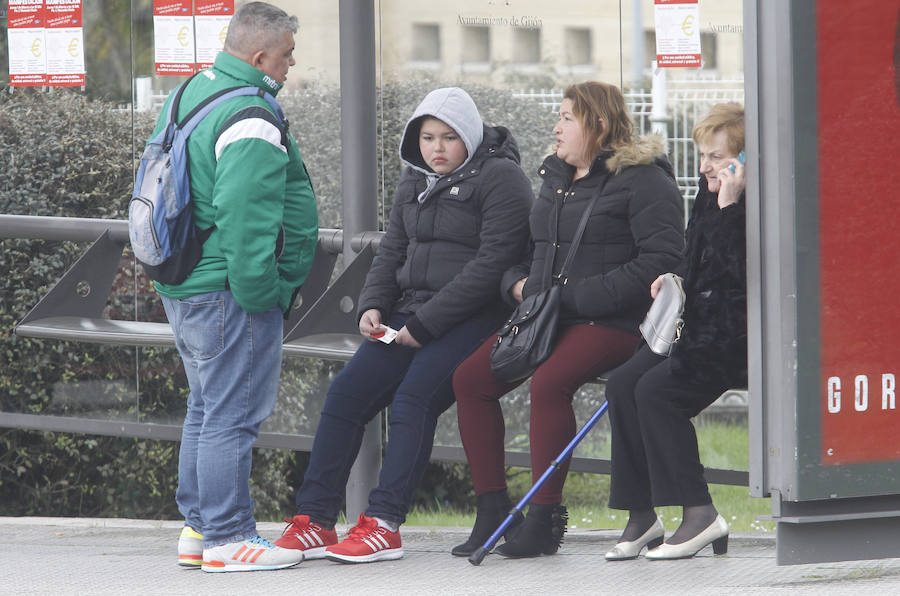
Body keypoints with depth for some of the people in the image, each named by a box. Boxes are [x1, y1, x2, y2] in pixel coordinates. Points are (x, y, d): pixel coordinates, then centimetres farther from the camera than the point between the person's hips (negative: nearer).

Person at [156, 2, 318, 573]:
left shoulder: (191, 94, 13)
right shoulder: (251, 121, -20)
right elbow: (244, 220, -27)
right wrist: (259, 292, -20)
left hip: (183, 285, 10)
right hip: (229, 292, -10)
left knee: (208, 408, 18)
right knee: (233, 413, -5)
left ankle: (198, 527, 23)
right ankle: (227, 539, -2)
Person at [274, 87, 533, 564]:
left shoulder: (499, 179, -8)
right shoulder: (415, 181, 16)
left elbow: (492, 262, -16)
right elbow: (392, 250, 21)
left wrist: (426, 323, -18)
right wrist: (372, 306, 1)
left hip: (472, 317, -7)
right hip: (411, 315, 8)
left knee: (413, 398, -26)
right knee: (345, 394, -7)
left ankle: (384, 525, -27)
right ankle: (313, 521, -7)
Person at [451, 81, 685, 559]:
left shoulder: (641, 178, -6)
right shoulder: (555, 177, 20)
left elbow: (660, 260, -16)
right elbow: (530, 247, 32)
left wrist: (576, 296, -18)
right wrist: (518, 283, 6)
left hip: (611, 322, -8)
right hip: (547, 318, 8)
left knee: (548, 383, -33)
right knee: (470, 378, -9)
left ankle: (544, 518, -23)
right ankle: (491, 510, -4)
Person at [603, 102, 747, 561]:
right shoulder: (709, 196, 14)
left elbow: (743, 273, -26)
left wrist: (729, 207, -26)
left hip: (735, 334, -9)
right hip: (696, 325, 9)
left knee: (656, 390, -23)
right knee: (622, 384, -9)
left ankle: (699, 513, -18)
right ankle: (641, 516, -5)